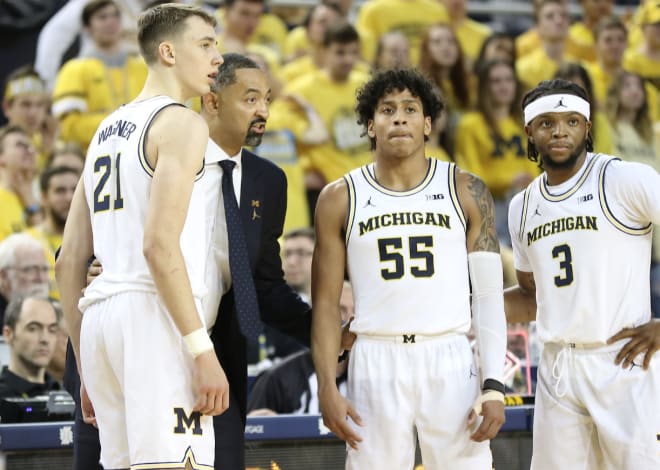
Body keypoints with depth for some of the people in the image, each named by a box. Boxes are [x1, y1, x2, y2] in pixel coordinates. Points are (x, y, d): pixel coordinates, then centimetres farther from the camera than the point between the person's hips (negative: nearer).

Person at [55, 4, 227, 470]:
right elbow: (160, 244, -16)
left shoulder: (107, 131, 22)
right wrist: (203, 352, -18)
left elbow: (69, 263, 21)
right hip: (156, 314, -9)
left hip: (101, 318, 9)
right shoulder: (181, 122, -3)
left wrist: (87, 370, 23)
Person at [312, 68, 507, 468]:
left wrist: (494, 386, -6)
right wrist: (327, 387, -4)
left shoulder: (466, 192, 5)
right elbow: (326, 303, 6)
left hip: (451, 360, 0)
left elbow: (489, 295, 3)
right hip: (377, 361, 0)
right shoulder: (340, 199, 6)